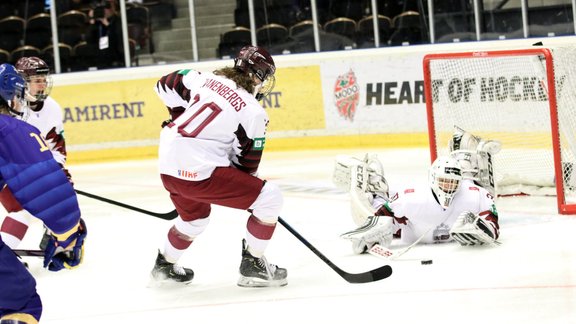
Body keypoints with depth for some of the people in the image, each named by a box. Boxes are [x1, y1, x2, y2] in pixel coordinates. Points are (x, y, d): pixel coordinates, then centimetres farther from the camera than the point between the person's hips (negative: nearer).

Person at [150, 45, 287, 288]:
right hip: (199, 173, -8)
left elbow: (167, 84, 18)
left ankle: (164, 265, 52)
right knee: (270, 198, 0)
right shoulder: (254, 112, -6)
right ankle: (252, 263, 7)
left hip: (168, 164, 8)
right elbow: (245, 163, 1)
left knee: (194, 217, 36)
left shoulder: (206, 79, 8)